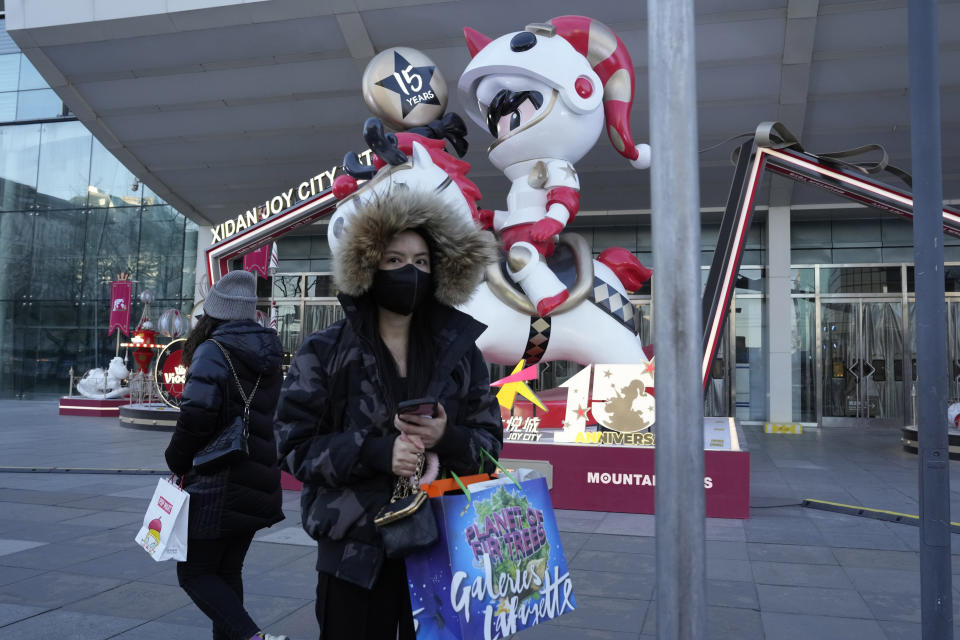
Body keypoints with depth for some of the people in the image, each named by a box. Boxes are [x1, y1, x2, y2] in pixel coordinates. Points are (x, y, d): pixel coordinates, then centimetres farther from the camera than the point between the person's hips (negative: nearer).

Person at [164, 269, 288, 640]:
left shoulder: (214, 351, -13)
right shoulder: (268, 359, 11)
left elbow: (197, 415, -22)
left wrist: (176, 462, -6)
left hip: (216, 487, -7)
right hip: (256, 485, 7)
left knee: (194, 573, 4)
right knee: (227, 571, 18)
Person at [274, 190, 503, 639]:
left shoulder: (458, 350, 4)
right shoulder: (325, 352, -2)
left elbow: (491, 441, 4)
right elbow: (294, 445, -6)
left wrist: (447, 438, -18)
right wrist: (376, 452, -20)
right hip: (355, 549, -2)